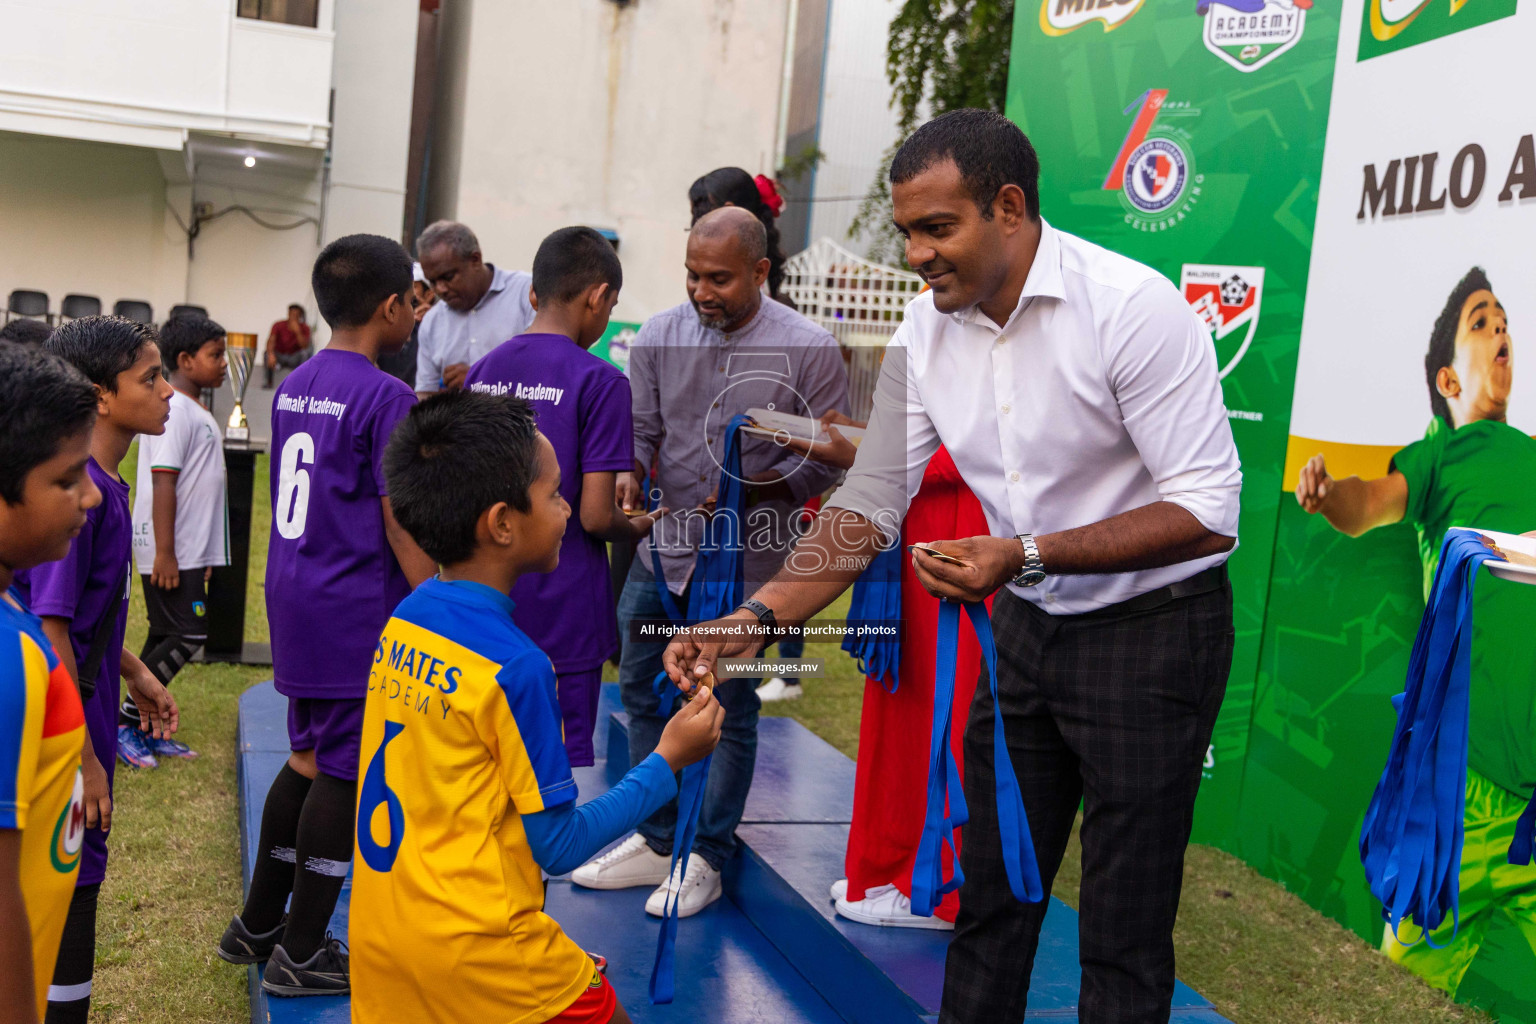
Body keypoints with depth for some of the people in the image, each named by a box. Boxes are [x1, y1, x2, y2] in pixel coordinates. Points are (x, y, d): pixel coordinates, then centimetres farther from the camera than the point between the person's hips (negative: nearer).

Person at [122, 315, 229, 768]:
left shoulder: (195, 411, 16)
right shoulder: (174, 409, -15)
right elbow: (163, 482, -20)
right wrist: (164, 553, -23)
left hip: (190, 550, 10)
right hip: (172, 551, -10)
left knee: (166, 636, 12)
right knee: (188, 636, -9)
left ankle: (143, 730, 19)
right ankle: (124, 721, 0)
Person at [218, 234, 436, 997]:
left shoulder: (293, 387, 10)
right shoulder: (387, 399, -15)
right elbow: (400, 522, -16)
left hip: (295, 599, 8)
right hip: (359, 612, -8)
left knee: (311, 759, 19)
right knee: (346, 771, 2)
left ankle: (258, 924, 30)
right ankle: (301, 951, 12)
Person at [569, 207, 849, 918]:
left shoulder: (808, 349, -8)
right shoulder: (659, 336, 2)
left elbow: (829, 458, -5)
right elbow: (638, 426, 5)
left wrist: (755, 489, -20)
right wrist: (627, 474, -17)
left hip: (748, 561, -4)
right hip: (664, 548, 5)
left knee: (729, 709, 4)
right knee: (645, 694, 12)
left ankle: (706, 858, 20)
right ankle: (655, 842, 29)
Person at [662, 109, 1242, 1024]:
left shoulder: (1132, 308, -22)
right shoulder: (926, 331, -3)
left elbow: (1207, 514, -23)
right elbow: (870, 502, 0)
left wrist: (1025, 556, -31)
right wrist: (758, 620, -12)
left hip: (1153, 628, -6)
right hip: (1025, 625, 6)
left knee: (1124, 932, 3)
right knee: (991, 890, 16)